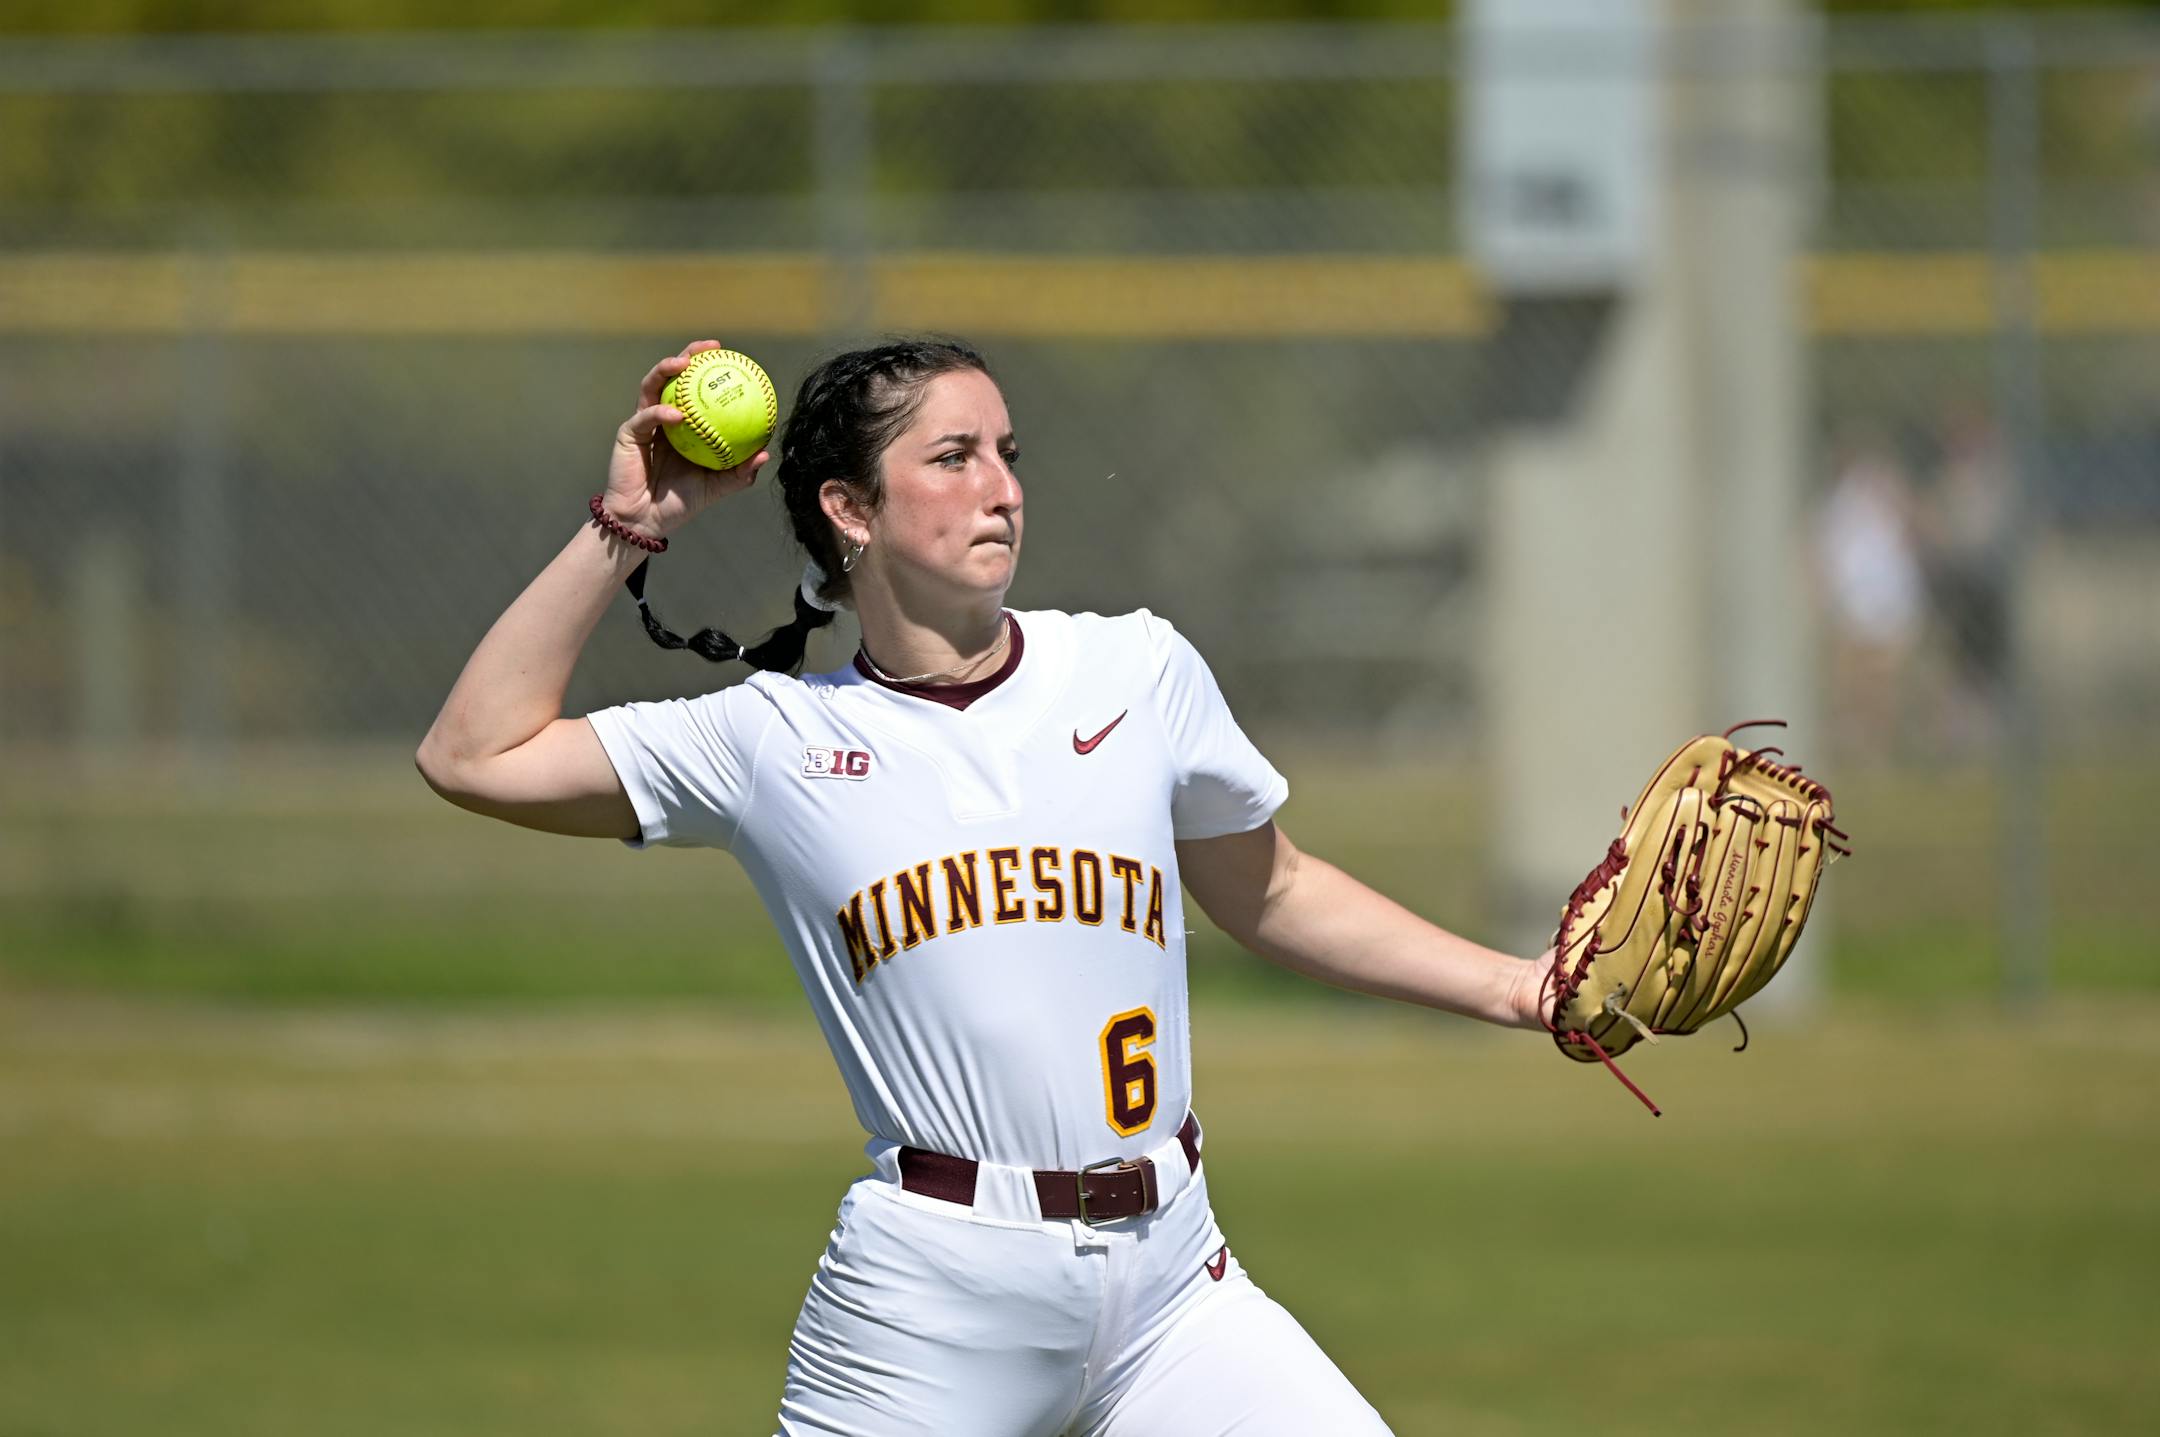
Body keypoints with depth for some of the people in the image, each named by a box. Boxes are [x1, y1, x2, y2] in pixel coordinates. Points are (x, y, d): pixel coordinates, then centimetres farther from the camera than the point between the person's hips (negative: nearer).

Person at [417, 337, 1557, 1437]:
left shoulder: (1139, 671, 9)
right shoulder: (776, 741, 4)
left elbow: (1272, 896, 21)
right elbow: (475, 754, 3)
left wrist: (1513, 989, 15)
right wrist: (626, 529, 2)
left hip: (1167, 1277, 2)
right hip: (928, 1302, -2)